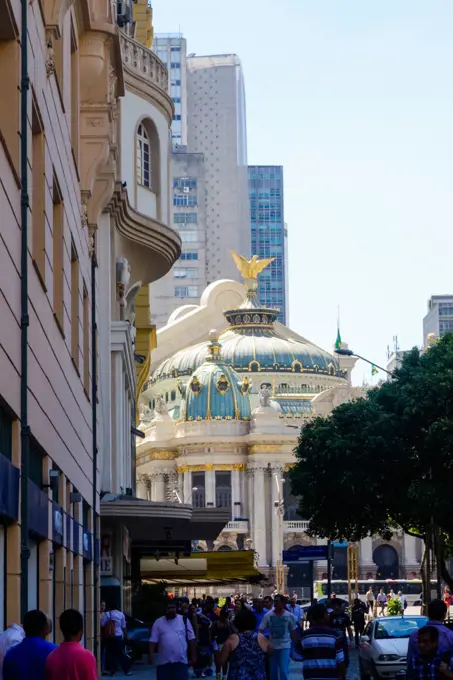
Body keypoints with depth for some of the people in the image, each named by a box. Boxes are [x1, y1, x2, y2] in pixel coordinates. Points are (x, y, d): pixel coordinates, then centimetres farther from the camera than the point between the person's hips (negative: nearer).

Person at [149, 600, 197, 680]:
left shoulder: (184, 620, 3)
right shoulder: (158, 622, 5)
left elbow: (191, 639, 5)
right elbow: (153, 640, 3)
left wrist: (193, 655, 2)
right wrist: (151, 655, -9)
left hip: (181, 660, -1)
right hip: (164, 661, 1)